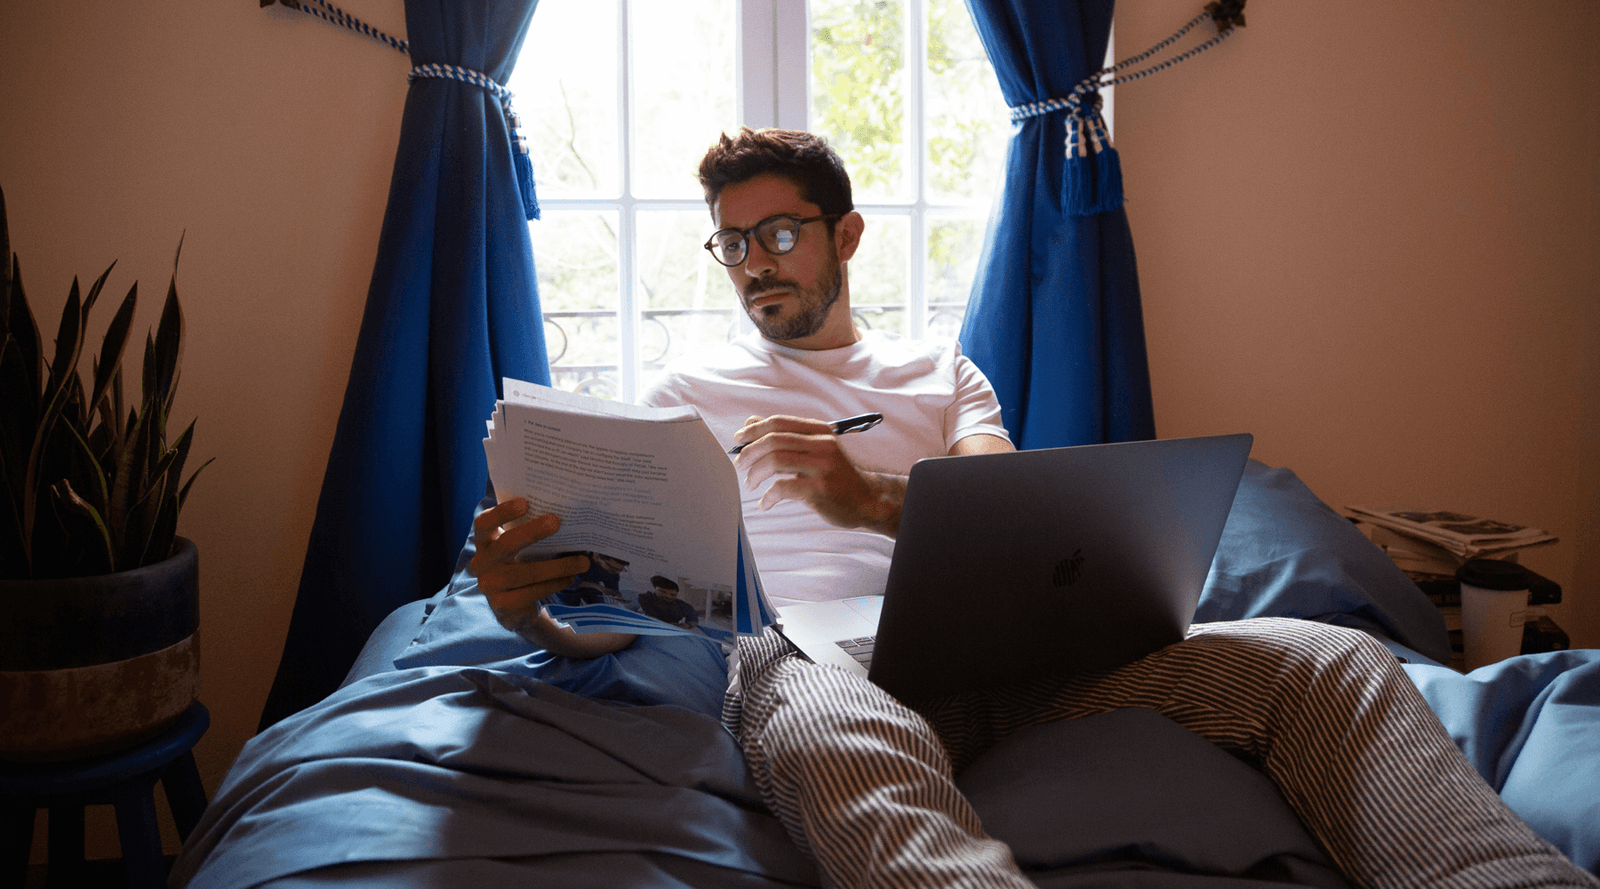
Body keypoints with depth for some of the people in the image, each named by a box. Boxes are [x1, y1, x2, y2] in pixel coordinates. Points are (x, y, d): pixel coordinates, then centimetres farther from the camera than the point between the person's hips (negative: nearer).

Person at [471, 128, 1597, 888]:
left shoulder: (939, 371, 27)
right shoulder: (690, 391, 24)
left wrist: (873, 496, -11)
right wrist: (533, 614, -11)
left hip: (985, 639, 3)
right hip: (804, 648, -3)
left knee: (1330, 662, -18)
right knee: (832, 736, -45)